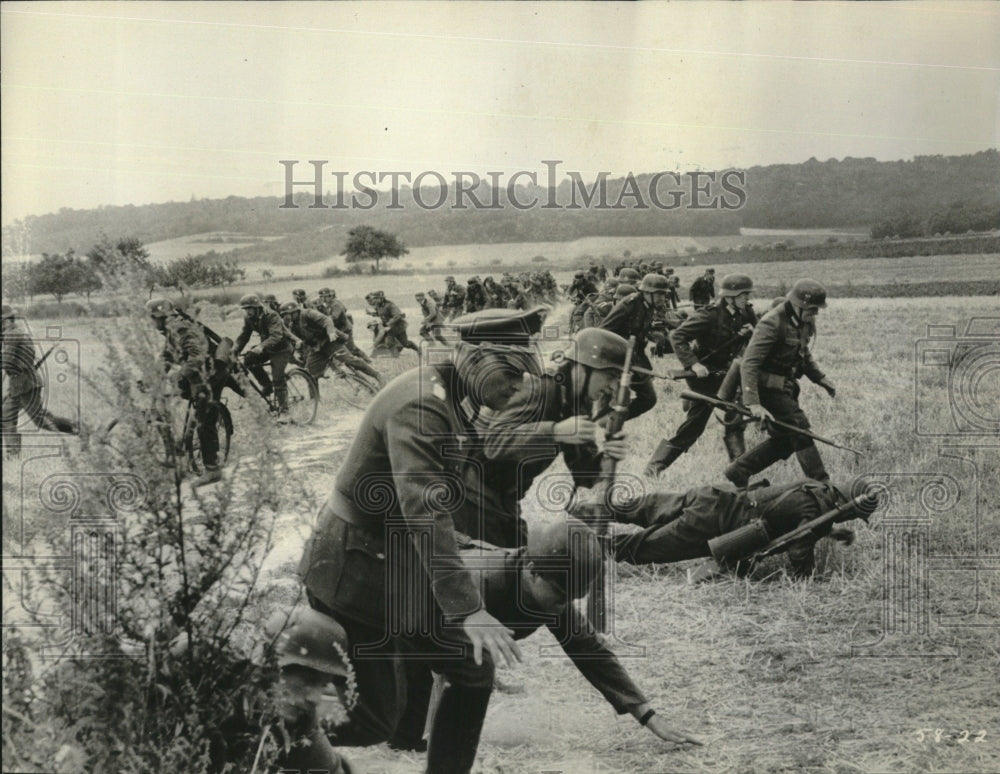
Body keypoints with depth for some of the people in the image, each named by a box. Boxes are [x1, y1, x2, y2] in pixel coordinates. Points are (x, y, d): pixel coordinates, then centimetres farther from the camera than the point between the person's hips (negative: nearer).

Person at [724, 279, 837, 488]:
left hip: (785, 387, 10)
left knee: (784, 439, 10)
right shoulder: (772, 323, -23)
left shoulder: (803, 322, 6)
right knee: (799, 431, -11)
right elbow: (749, 363, -27)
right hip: (769, 389, -10)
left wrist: (820, 378, 19)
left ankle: (738, 471, 19)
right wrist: (753, 403, -34)